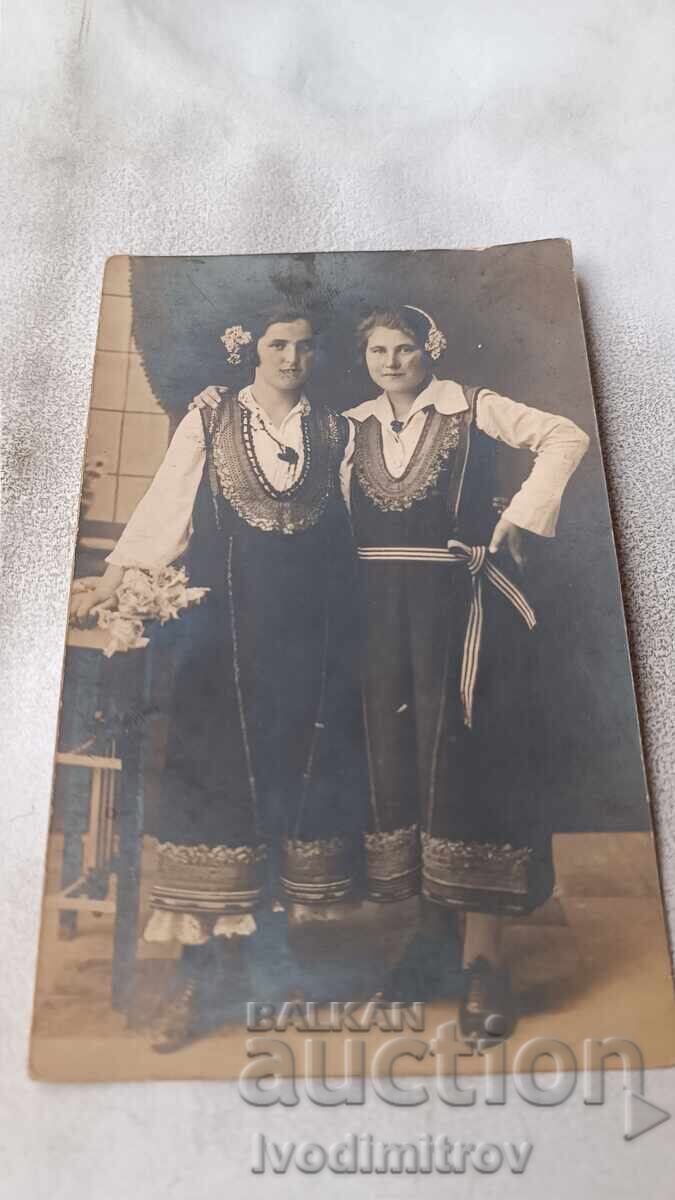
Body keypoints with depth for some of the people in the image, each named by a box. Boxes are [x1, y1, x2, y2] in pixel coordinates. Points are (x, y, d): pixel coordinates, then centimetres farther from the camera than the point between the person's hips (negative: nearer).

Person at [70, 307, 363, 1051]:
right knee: (217, 772, -3)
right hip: (227, 623, -2)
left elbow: (363, 515, 12)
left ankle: (287, 940, 18)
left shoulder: (334, 431, 12)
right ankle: (200, 967, 5)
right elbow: (164, 505, 3)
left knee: (303, 769, 4)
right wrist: (110, 584, -4)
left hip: (313, 626, 2)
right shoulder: (209, 422, 7)